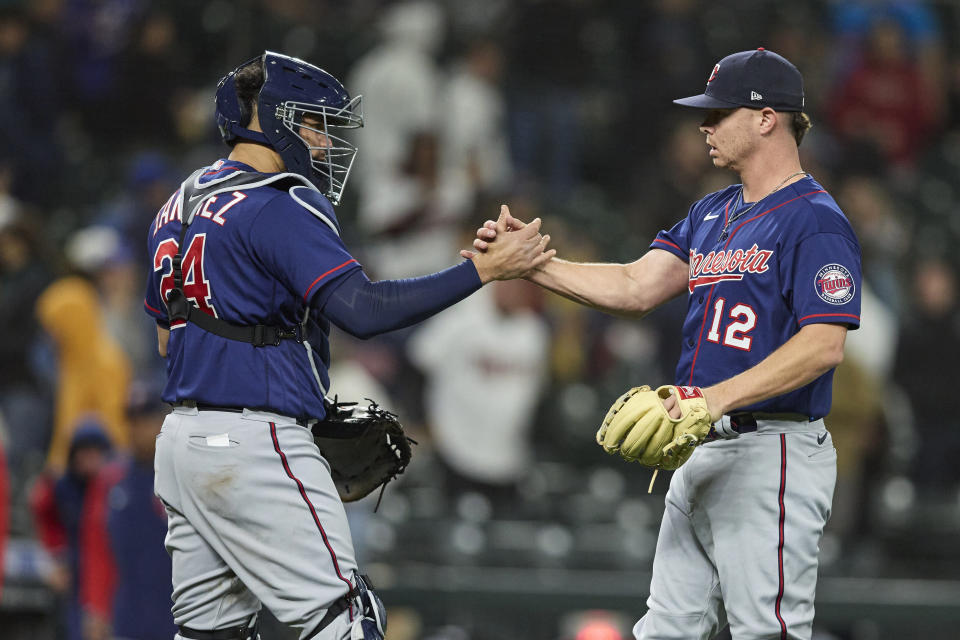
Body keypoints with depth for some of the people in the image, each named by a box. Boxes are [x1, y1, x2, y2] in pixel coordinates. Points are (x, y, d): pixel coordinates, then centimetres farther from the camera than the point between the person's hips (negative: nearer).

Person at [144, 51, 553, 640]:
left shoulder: (182, 203, 17)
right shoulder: (280, 208, -12)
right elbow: (362, 310, -23)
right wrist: (484, 270, -22)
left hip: (182, 437, 9)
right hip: (253, 444, -9)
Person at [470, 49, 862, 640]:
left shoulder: (816, 220, -12)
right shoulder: (713, 214, 17)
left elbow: (823, 346, -21)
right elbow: (637, 287, 11)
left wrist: (720, 396, -30)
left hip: (772, 452, -10)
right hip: (702, 452, 10)